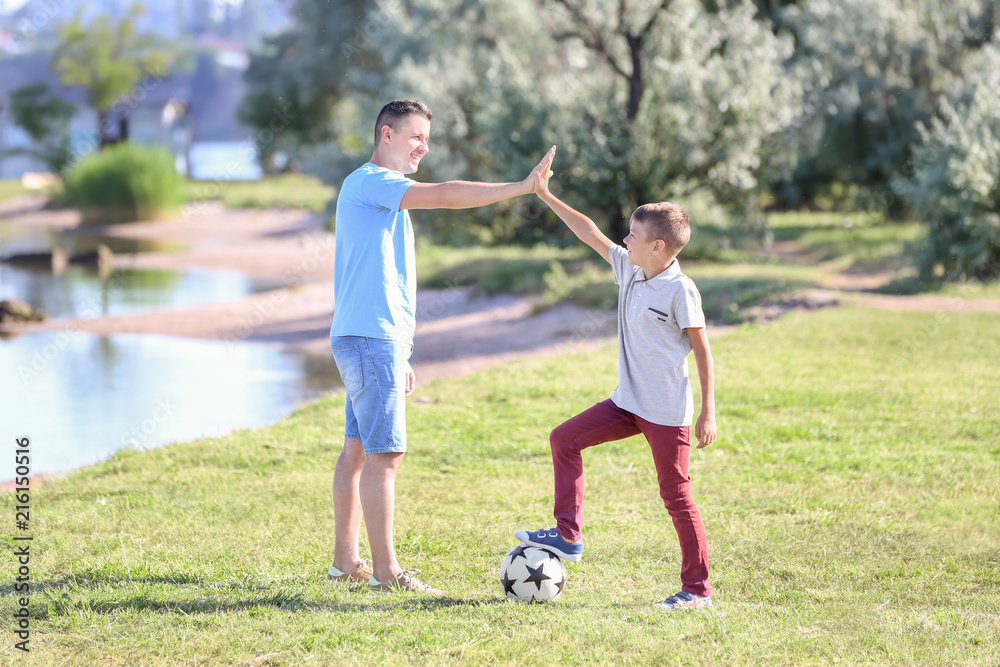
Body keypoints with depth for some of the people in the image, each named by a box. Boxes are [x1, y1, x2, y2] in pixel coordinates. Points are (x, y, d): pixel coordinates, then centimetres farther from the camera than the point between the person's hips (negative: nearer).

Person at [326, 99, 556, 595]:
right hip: (369, 340, -10)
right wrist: (522, 187, -24)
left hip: (378, 338, 10)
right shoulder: (369, 182, -10)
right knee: (384, 455, -10)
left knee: (357, 450, 12)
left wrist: (400, 357, 22)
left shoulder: (388, 193, 21)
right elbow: (447, 195, -23)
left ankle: (346, 561, 18)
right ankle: (386, 572, -9)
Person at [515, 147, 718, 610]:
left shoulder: (680, 290, -14)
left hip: (667, 411, -8)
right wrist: (546, 195, 12)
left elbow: (702, 352, -12)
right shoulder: (629, 269, 7)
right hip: (627, 402, 8)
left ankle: (698, 589, 5)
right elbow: (589, 233, 14)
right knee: (565, 439, 4)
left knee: (676, 495, -3)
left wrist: (708, 413, -12)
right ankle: (567, 535, 7)